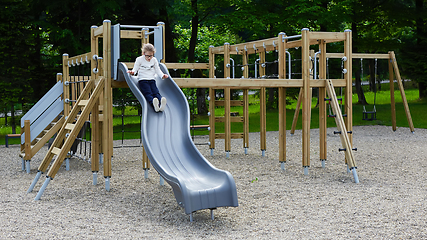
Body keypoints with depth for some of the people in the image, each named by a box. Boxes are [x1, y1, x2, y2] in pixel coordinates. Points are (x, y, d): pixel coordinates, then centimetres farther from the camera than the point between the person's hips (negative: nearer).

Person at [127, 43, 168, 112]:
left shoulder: (154, 60, 14)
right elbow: (135, 69, 5)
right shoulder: (139, 59, 5)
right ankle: (154, 104, -54)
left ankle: (161, 105, -48)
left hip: (152, 80, 3)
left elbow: (157, 70, 16)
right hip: (142, 80, -3)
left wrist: (162, 75, -2)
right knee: (148, 93, -27)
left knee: (156, 92, -22)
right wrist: (133, 72, -18)